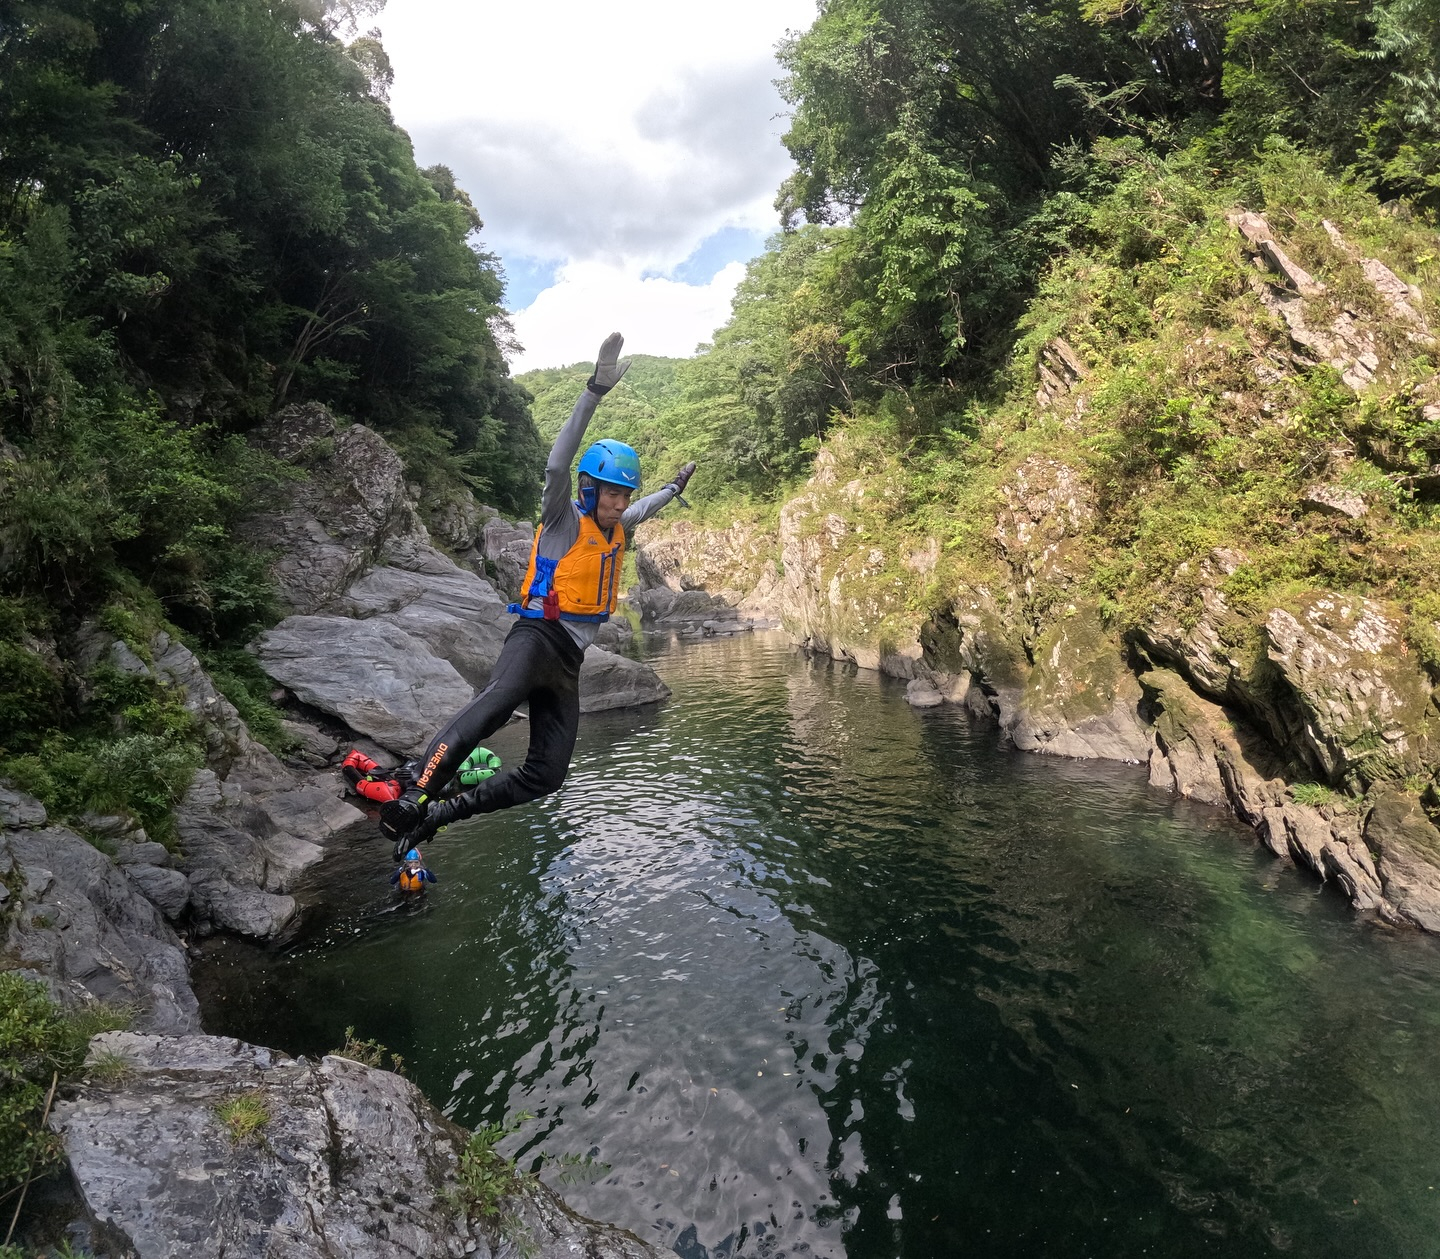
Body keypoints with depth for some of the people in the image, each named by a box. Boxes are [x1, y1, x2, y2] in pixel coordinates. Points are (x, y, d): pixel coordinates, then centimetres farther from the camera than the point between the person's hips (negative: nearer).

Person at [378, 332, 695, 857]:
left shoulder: (615, 528, 17)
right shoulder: (564, 519, -5)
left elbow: (641, 510, 41)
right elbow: (557, 465, -23)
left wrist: (673, 488, 54)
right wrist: (595, 391, -30)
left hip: (569, 660, 8)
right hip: (536, 637, -8)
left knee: (546, 775, -1)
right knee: (494, 703, -42)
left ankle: (438, 814, 7)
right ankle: (410, 801, -47)